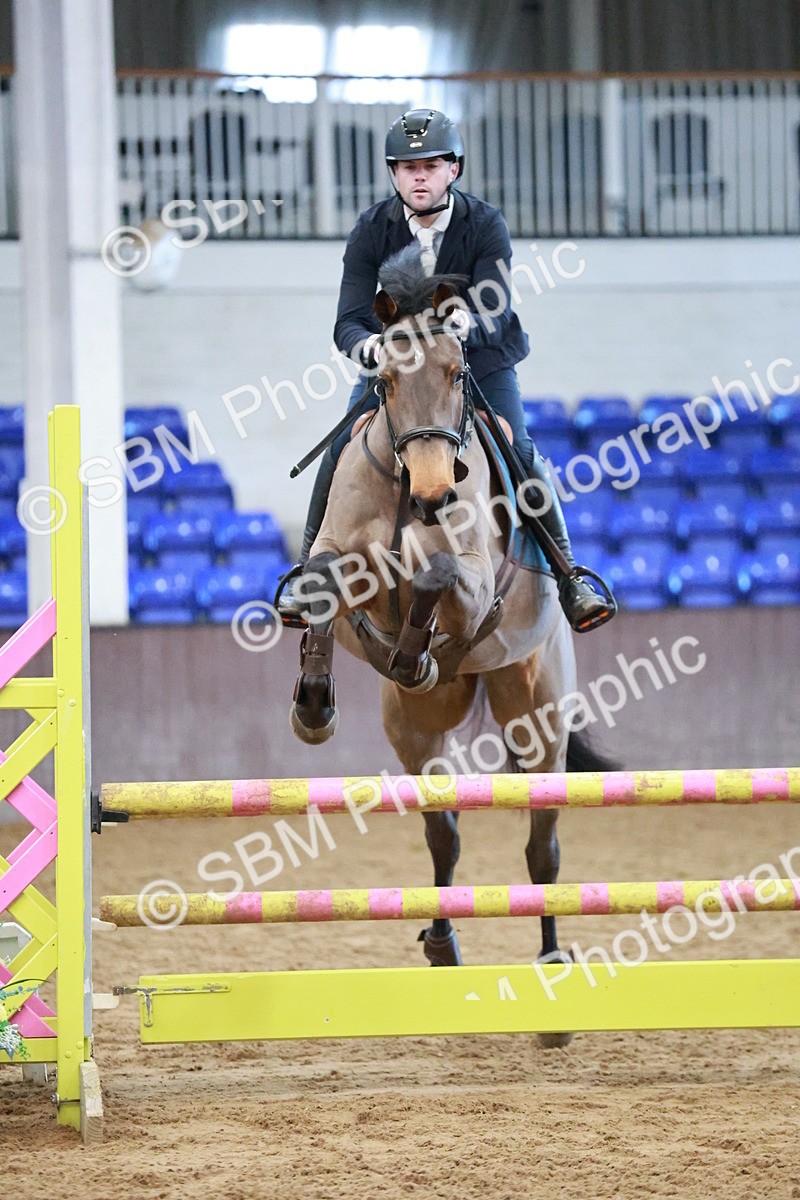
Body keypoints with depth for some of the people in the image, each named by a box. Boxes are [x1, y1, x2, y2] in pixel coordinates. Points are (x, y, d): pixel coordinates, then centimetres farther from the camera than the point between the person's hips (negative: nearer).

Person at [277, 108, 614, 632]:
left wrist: (465, 324, -51)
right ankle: (308, 570, -3)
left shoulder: (487, 226, -16)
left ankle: (570, 576, -5)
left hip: (480, 358, -1)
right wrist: (368, 345, -44)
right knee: (343, 450, -17)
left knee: (521, 454, -17)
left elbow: (494, 314, -26)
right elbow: (349, 322, -19)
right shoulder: (372, 230, -13)